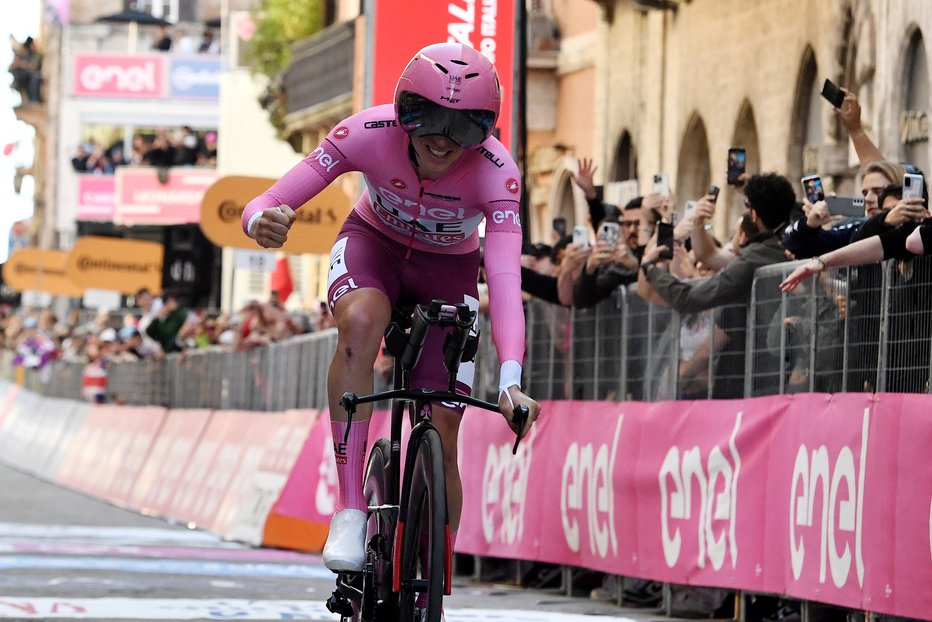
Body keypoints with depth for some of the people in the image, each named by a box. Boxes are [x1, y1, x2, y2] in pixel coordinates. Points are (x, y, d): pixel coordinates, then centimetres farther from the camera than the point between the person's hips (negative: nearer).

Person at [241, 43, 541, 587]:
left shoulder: (497, 173, -32)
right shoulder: (368, 134, -31)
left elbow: (505, 280, -42)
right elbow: (268, 202, -31)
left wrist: (511, 380, -56)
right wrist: (263, 221, -57)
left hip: (448, 272, 0)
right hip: (373, 243, 0)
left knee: (440, 436, -8)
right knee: (362, 319, -37)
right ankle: (351, 513, -35)